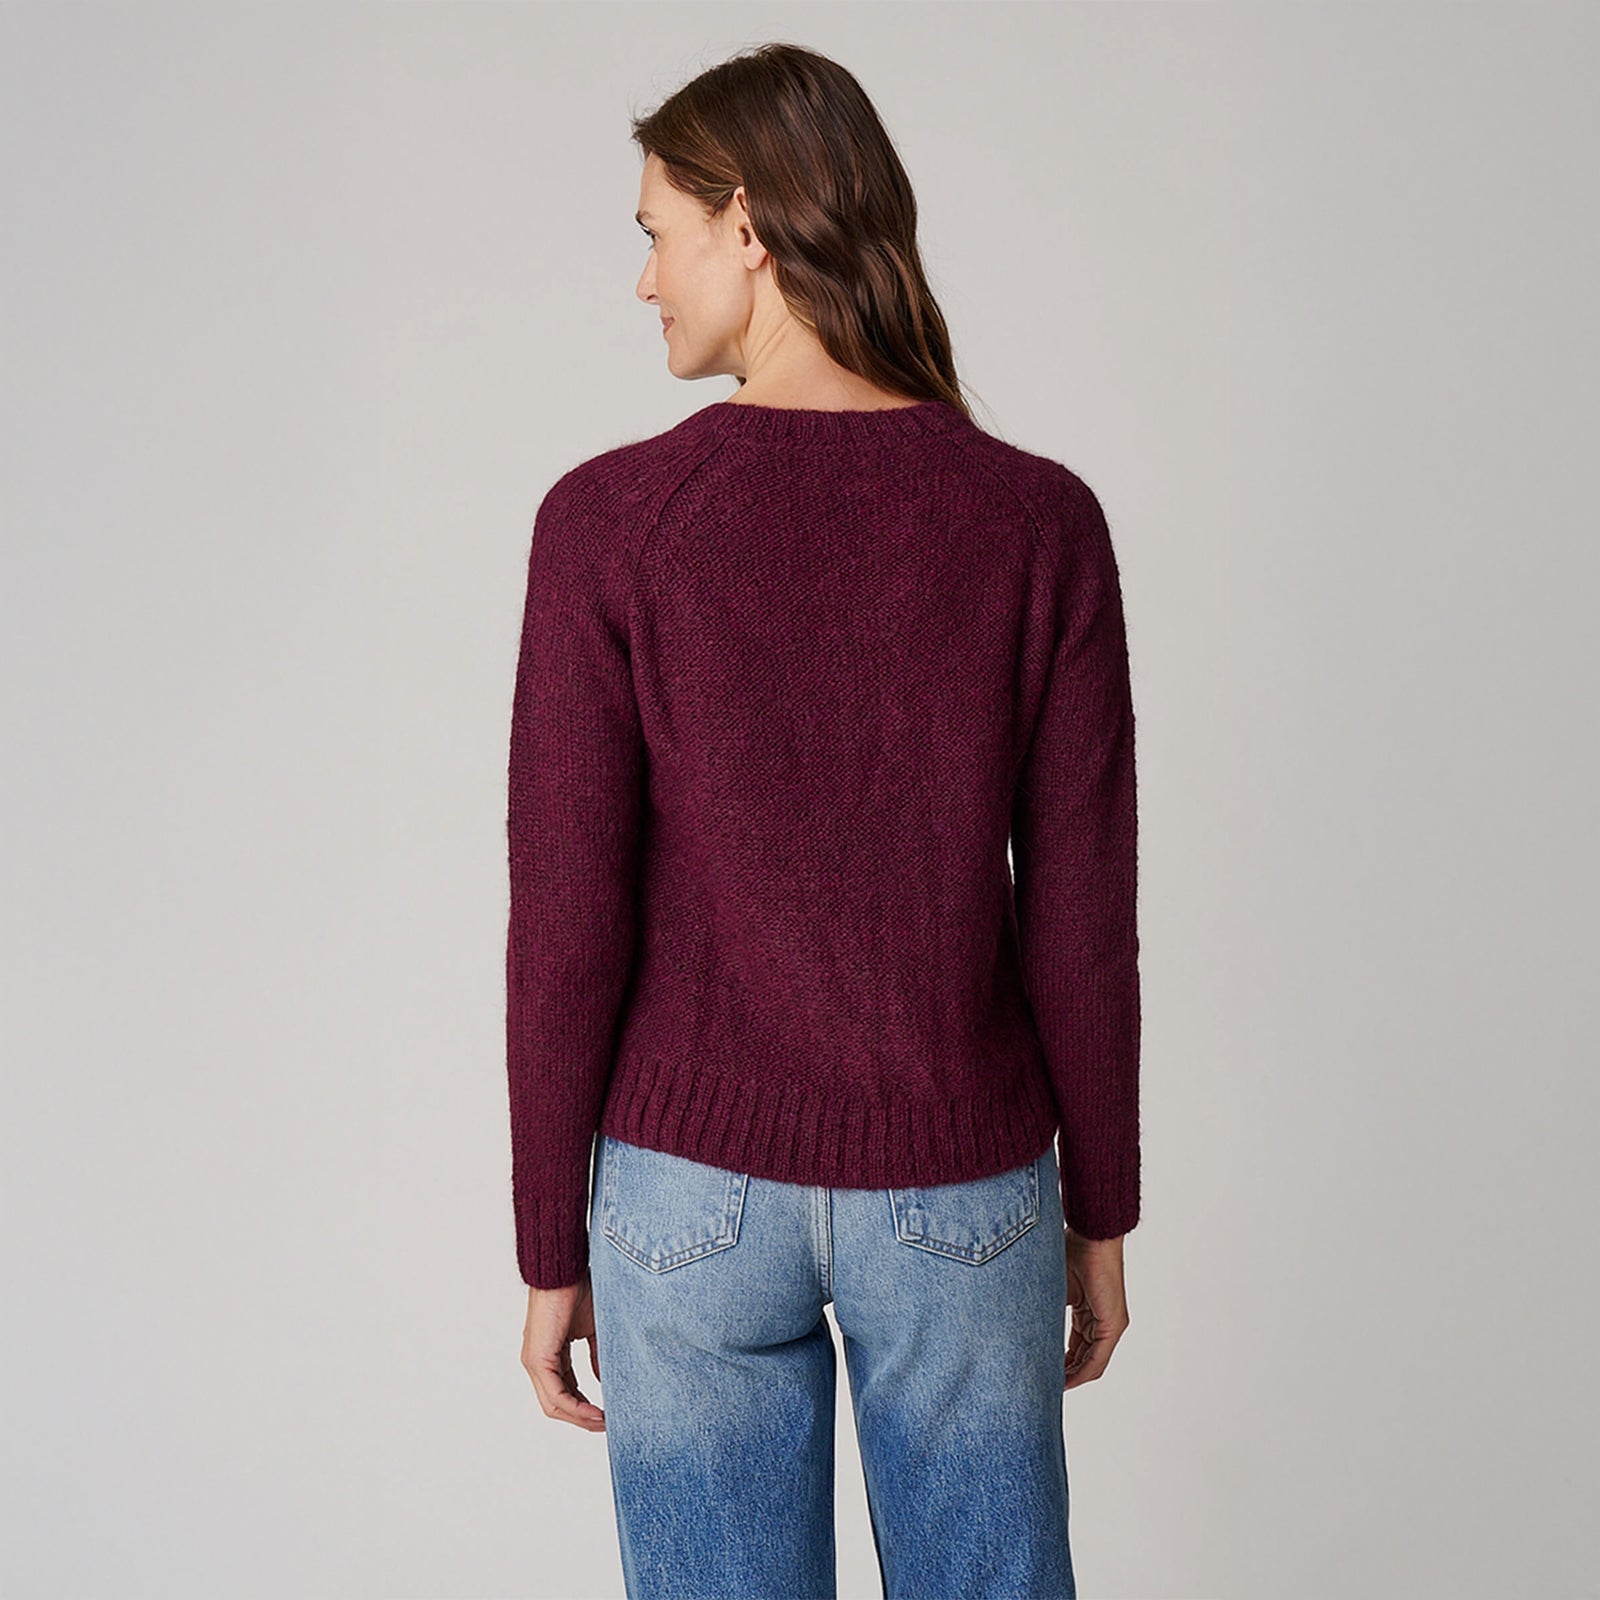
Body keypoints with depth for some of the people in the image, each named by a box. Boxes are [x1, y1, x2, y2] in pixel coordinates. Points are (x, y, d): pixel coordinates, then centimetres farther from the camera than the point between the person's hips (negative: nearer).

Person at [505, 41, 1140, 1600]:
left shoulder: (609, 520, -13)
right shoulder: (1041, 522, -9)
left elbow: (568, 929, -11)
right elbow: (1079, 918, -5)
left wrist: (551, 1254, 1)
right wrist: (1100, 1216, 8)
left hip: (696, 1191, -1)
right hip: (958, 1196, 1)